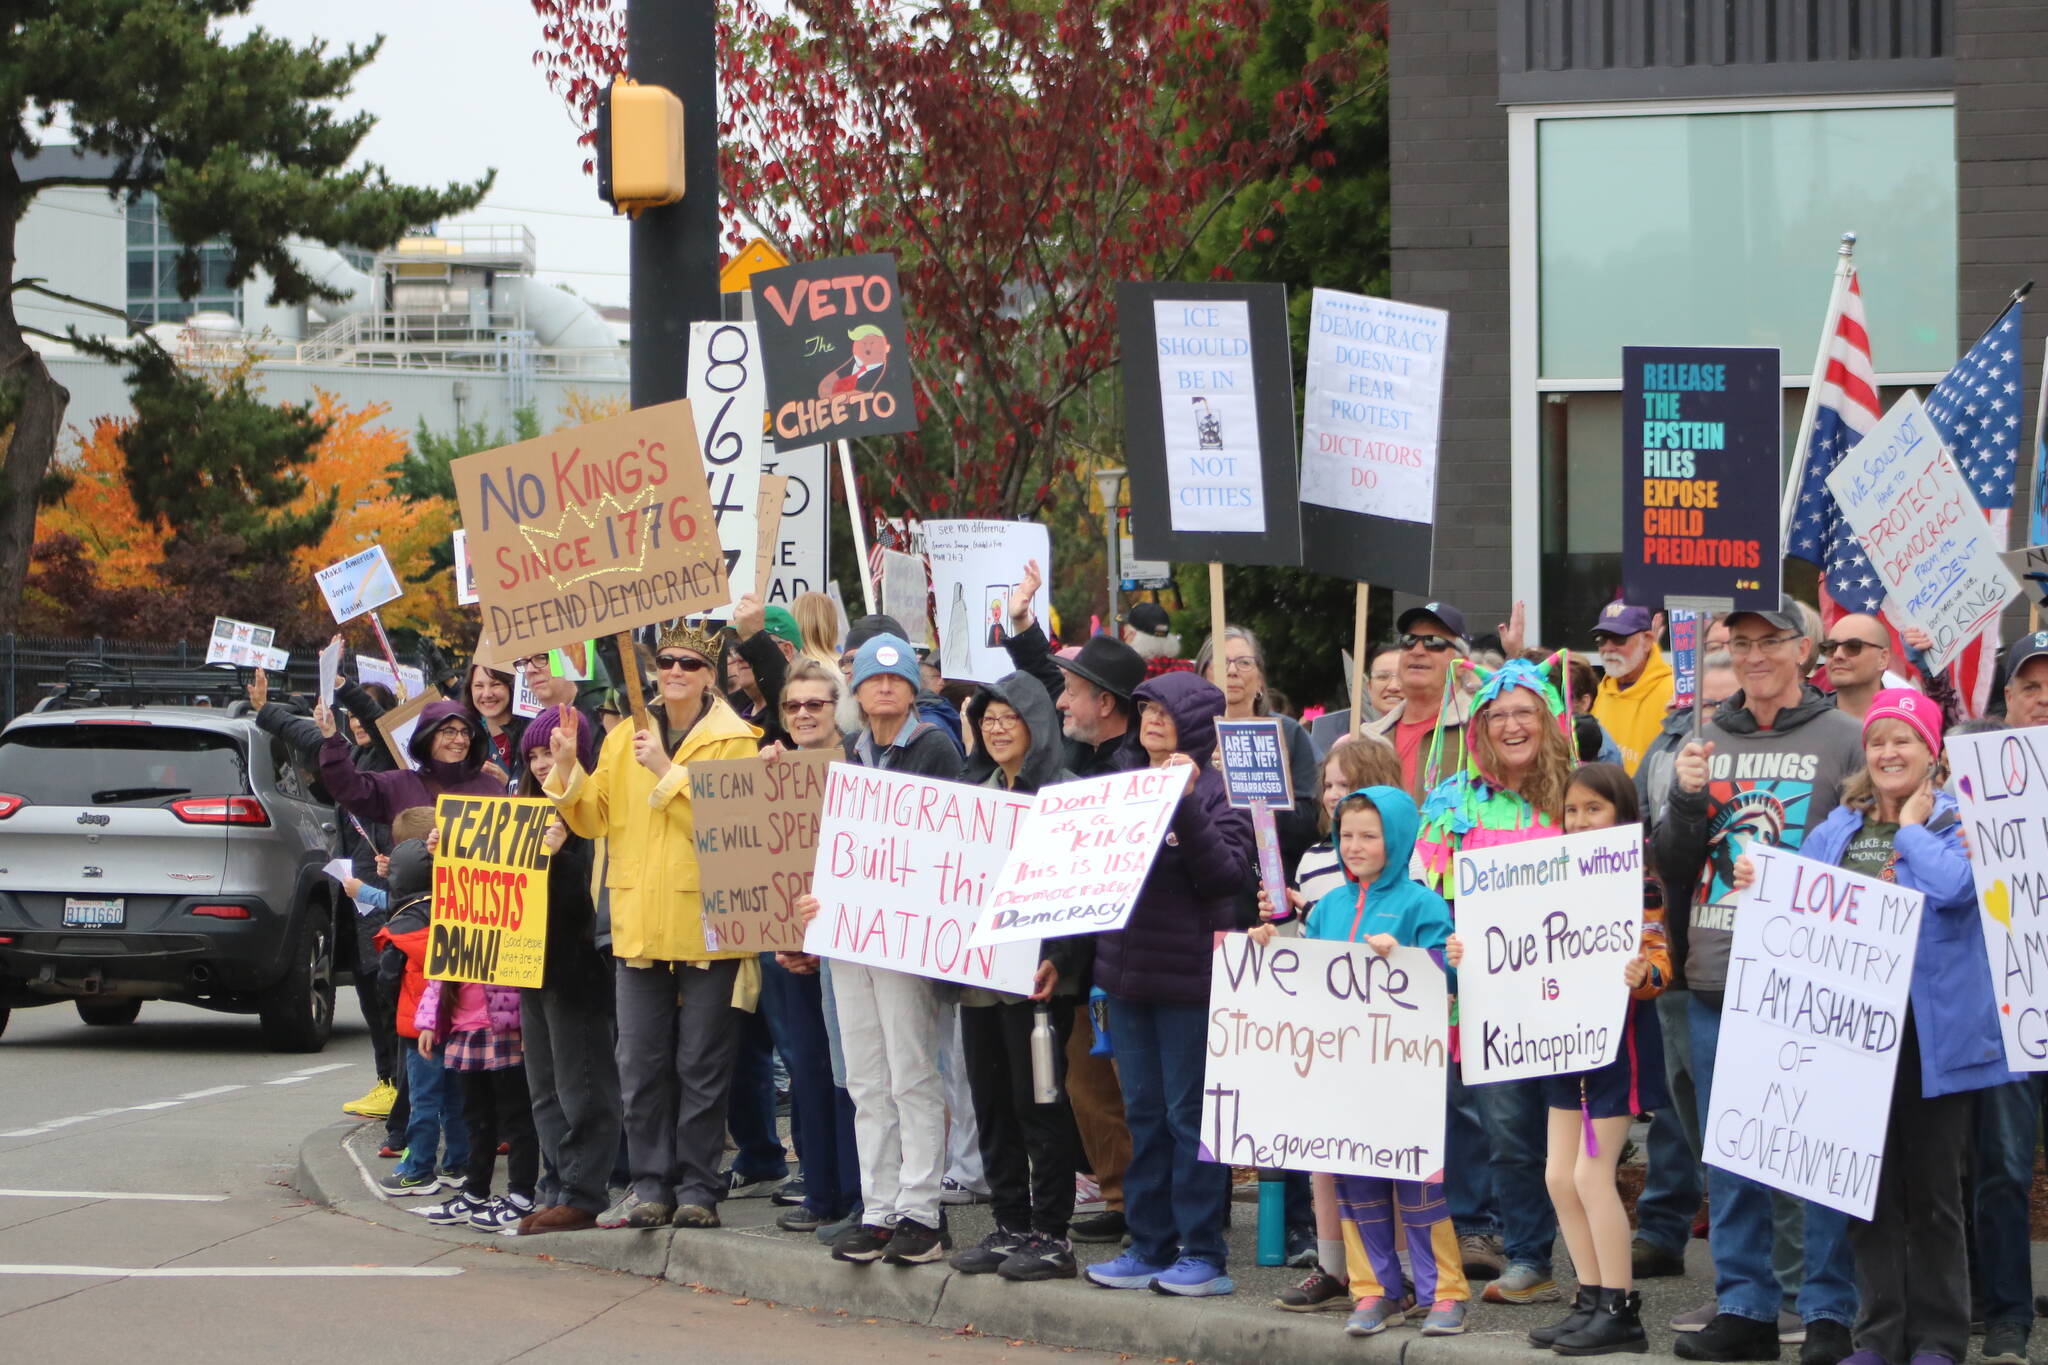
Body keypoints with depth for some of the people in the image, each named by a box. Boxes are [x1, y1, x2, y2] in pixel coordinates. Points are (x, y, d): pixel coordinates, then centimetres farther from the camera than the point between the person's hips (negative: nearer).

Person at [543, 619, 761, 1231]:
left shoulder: (733, 740, -2)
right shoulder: (625, 738, 14)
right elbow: (594, 818, 13)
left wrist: (667, 771, -17)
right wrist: (568, 768, -2)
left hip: (706, 923, -5)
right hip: (638, 923, 5)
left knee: (701, 1066, 0)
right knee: (640, 1065, 5)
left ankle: (697, 1188, 6)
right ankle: (652, 1186, 11)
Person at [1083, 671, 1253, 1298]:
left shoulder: (1218, 789, -5)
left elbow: (1229, 874, -17)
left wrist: (1185, 806, -24)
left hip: (1189, 979, -7)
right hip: (1128, 974, 7)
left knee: (1189, 1113, -3)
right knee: (1142, 1113, 10)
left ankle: (1203, 1253, 2)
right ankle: (1150, 1246, 16)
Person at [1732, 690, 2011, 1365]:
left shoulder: (1958, 822, -1)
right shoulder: (1838, 827, 14)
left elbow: (1954, 885, -21)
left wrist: (1911, 828, -8)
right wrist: (1759, 882, -5)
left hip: (1929, 1028, -4)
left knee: (1932, 1189, 2)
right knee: (1866, 1188, 7)